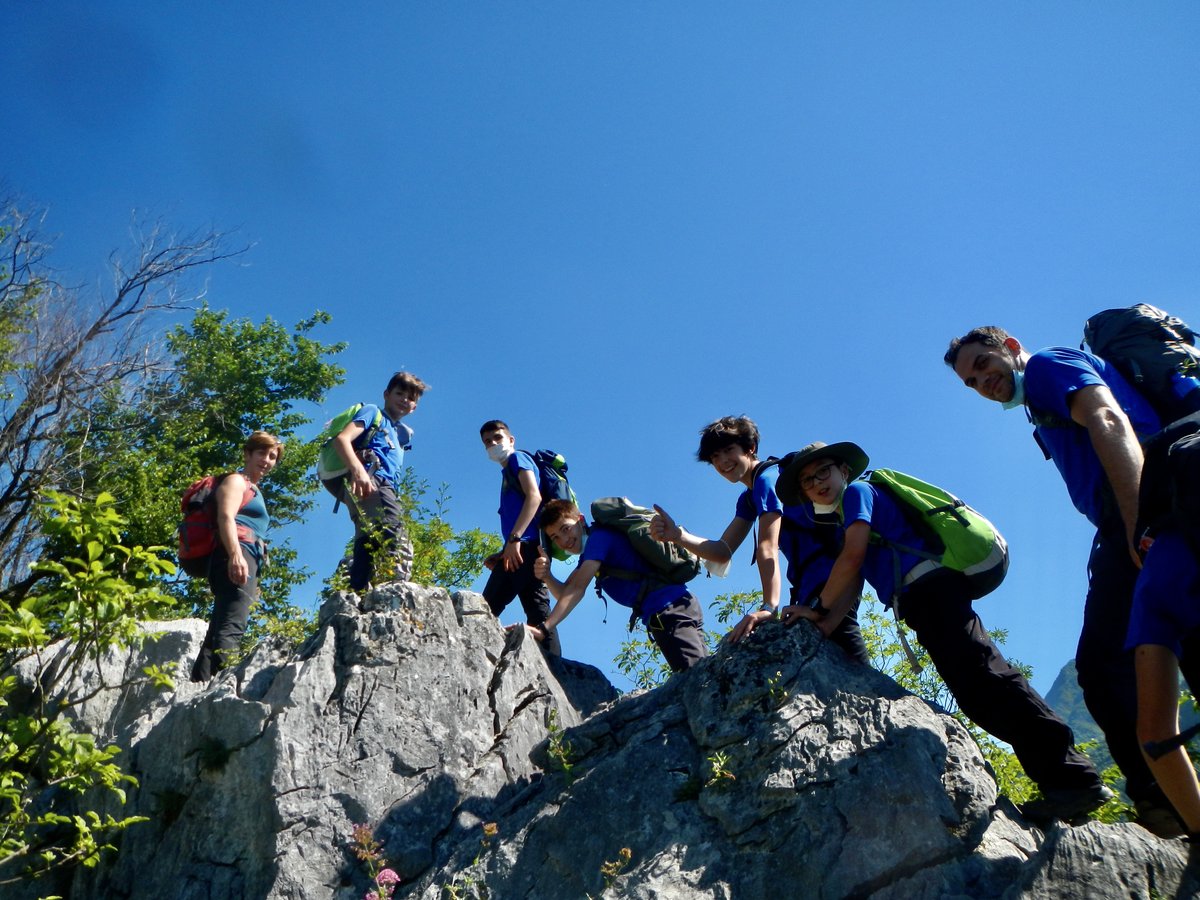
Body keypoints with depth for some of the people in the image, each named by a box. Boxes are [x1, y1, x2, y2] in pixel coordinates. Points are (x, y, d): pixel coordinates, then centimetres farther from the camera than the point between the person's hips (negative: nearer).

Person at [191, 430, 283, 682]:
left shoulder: (253, 490, 36)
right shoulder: (236, 480, 7)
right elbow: (225, 516, -11)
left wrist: (252, 584, 33)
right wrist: (235, 554, -28)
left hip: (245, 563, 10)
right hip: (236, 560, -10)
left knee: (217, 633, 3)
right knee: (231, 628, -27)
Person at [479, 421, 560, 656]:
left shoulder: (518, 458, 7)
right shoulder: (508, 474, 32)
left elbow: (534, 495, -11)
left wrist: (513, 539, -20)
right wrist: (502, 554, 13)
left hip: (526, 545, -9)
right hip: (526, 549, 9)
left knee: (486, 610, -14)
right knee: (538, 612, 0)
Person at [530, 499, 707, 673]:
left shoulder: (599, 536, -9)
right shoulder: (589, 553, 22)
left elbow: (577, 589, -18)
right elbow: (565, 593, 13)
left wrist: (544, 629, -23)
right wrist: (547, 576, -8)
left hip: (668, 610, -10)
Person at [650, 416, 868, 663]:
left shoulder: (767, 478, -10)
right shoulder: (748, 498, 19)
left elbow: (767, 548, -23)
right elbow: (723, 552, 8)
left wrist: (769, 607, -32)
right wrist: (677, 535, -8)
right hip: (809, 587, 10)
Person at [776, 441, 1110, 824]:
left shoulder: (858, 491, 7)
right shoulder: (849, 525, 32)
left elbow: (853, 557, -6)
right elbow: (851, 586, 21)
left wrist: (817, 608, 1)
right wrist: (822, 627, 6)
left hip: (930, 584, -10)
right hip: (924, 599, 10)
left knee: (984, 676, -18)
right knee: (976, 694, 3)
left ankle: (1072, 777, -20)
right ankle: (1069, 778, 2)